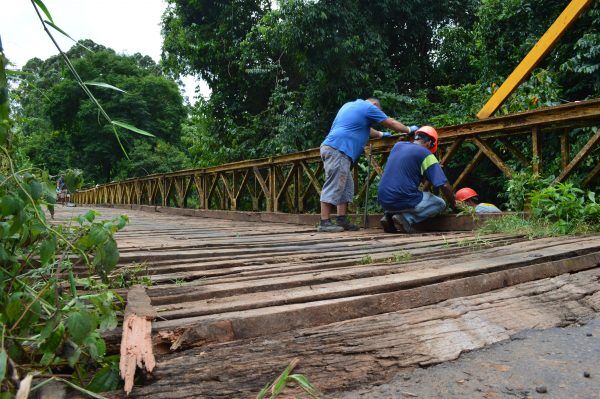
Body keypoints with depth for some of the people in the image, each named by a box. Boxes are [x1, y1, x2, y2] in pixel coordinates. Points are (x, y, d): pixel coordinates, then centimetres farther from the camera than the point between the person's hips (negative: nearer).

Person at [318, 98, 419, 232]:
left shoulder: (349, 105, 29)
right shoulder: (369, 107, 4)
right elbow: (391, 123, 11)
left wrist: (380, 134, 48)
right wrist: (409, 129, 25)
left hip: (330, 147, 10)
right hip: (338, 149, -10)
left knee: (346, 186, 11)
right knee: (333, 187, -11)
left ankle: (342, 221, 9)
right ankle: (324, 223, -12)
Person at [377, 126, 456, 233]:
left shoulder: (397, 145, 13)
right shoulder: (426, 154, -4)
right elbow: (444, 185, -8)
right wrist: (453, 205, 9)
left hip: (383, 201, 7)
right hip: (404, 202, -6)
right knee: (440, 204, 14)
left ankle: (389, 215, 10)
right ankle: (406, 219, -7)